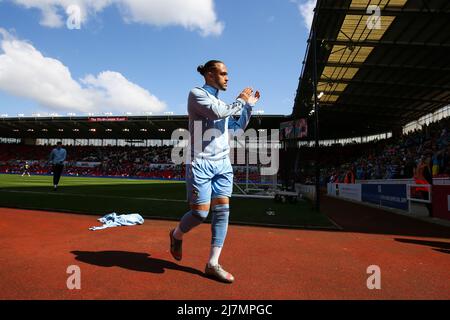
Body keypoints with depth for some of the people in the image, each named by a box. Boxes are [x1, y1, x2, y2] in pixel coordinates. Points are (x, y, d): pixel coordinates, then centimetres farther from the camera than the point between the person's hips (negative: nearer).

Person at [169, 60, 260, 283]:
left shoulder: (221, 101, 19)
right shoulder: (197, 93, -3)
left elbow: (238, 127, 28)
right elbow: (218, 112, -20)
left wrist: (249, 105, 21)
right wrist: (240, 101, -5)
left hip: (223, 164, 7)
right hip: (201, 164, -7)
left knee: (222, 212, 0)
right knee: (200, 213, -6)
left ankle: (213, 264, 10)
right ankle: (176, 235, 28)